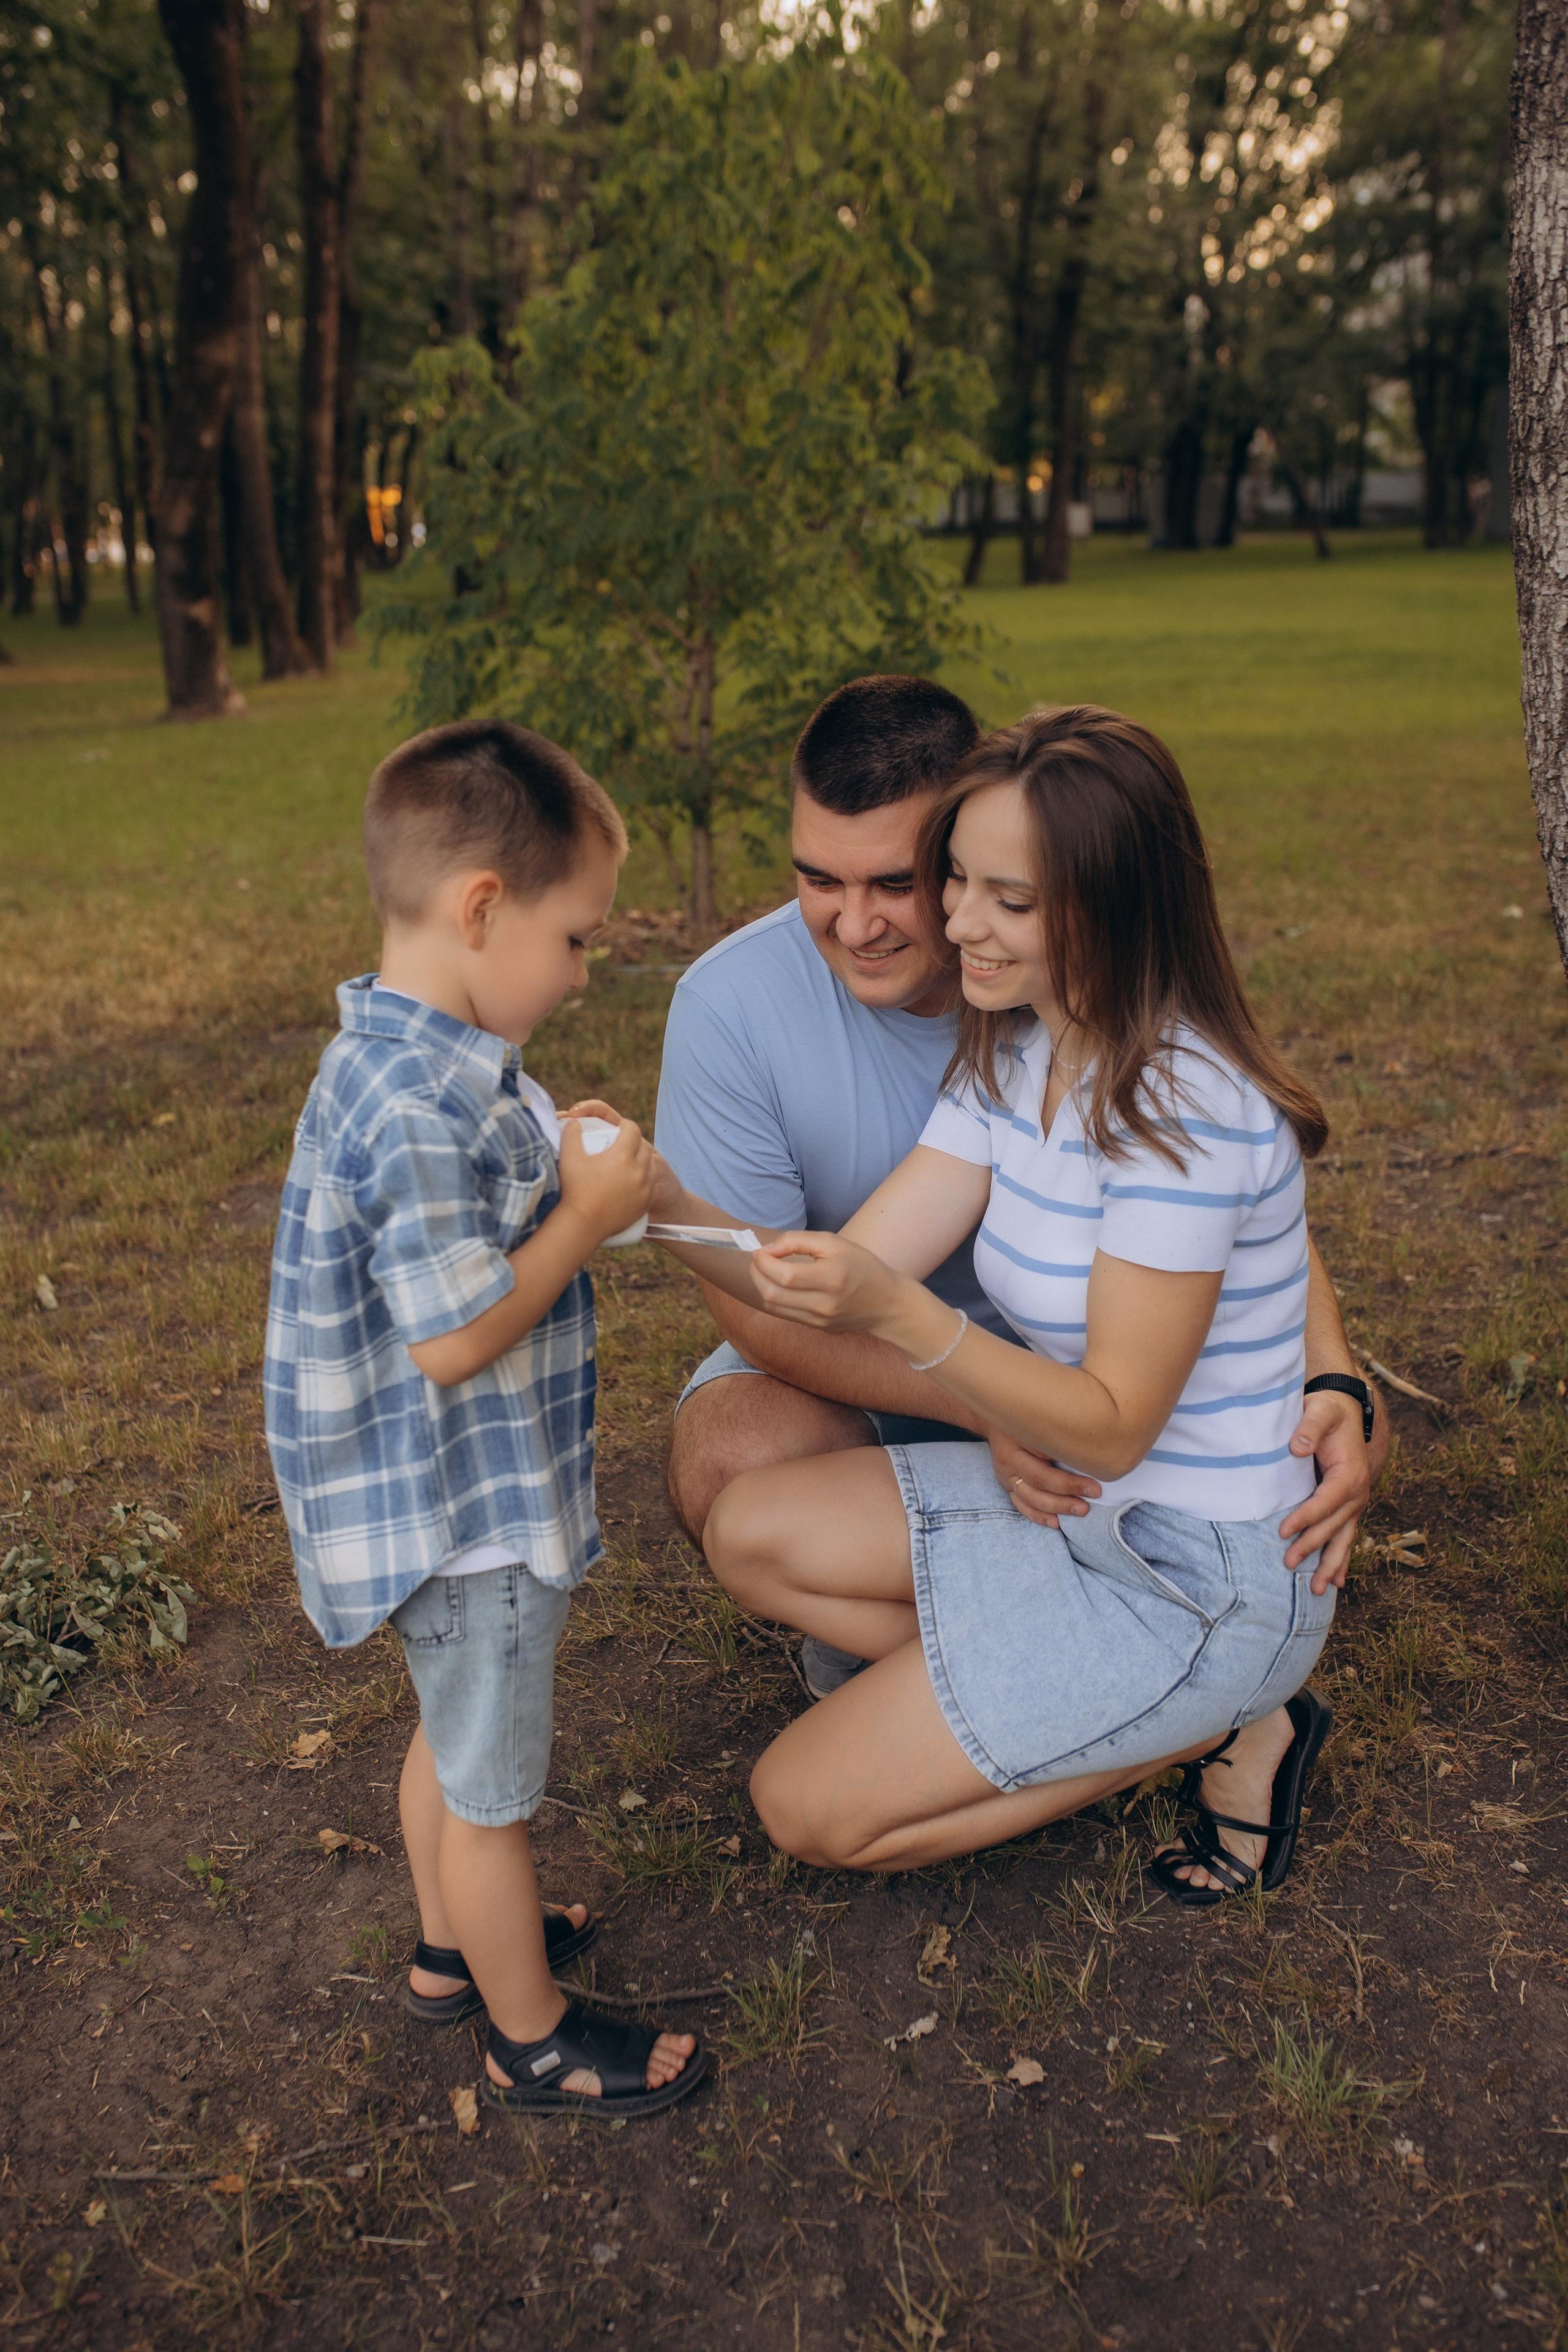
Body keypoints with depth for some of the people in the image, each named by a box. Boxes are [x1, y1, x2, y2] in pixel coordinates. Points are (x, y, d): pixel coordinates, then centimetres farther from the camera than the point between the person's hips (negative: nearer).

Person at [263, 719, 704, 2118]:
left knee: (456, 1740, 29)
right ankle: (533, 2042, 32)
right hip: (470, 1514, -10)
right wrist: (588, 1215, -21)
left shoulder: (407, 1061, 2)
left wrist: (573, 1168, 3)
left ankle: (456, 1946, 51)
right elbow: (456, 1338, -28)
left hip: (455, 1495, 10)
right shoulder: (421, 1112, -32)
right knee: (493, 1785, 11)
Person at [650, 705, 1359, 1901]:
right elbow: (856, 1267, -7)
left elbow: (1112, 1429, -24)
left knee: (813, 1808, -6)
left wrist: (898, 1312, -37)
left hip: (1204, 1573, -8)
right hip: (1075, 1496, 8)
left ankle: (1213, 1729, 5)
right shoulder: (1014, 1056, 0)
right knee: (752, 1534, 2)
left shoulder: (1188, 1109, -27)